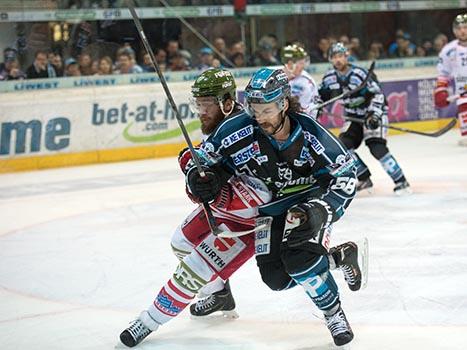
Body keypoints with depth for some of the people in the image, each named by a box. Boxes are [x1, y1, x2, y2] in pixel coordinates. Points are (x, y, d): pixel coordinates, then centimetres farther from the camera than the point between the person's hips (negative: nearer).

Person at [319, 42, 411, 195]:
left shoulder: (359, 74, -23)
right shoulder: (330, 77, -4)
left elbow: (377, 94, -23)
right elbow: (322, 94, 13)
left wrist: (374, 115, -33)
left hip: (374, 113, -7)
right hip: (354, 116, 7)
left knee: (377, 147, -22)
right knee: (344, 145, -8)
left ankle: (401, 181, -16)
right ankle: (364, 179, 6)